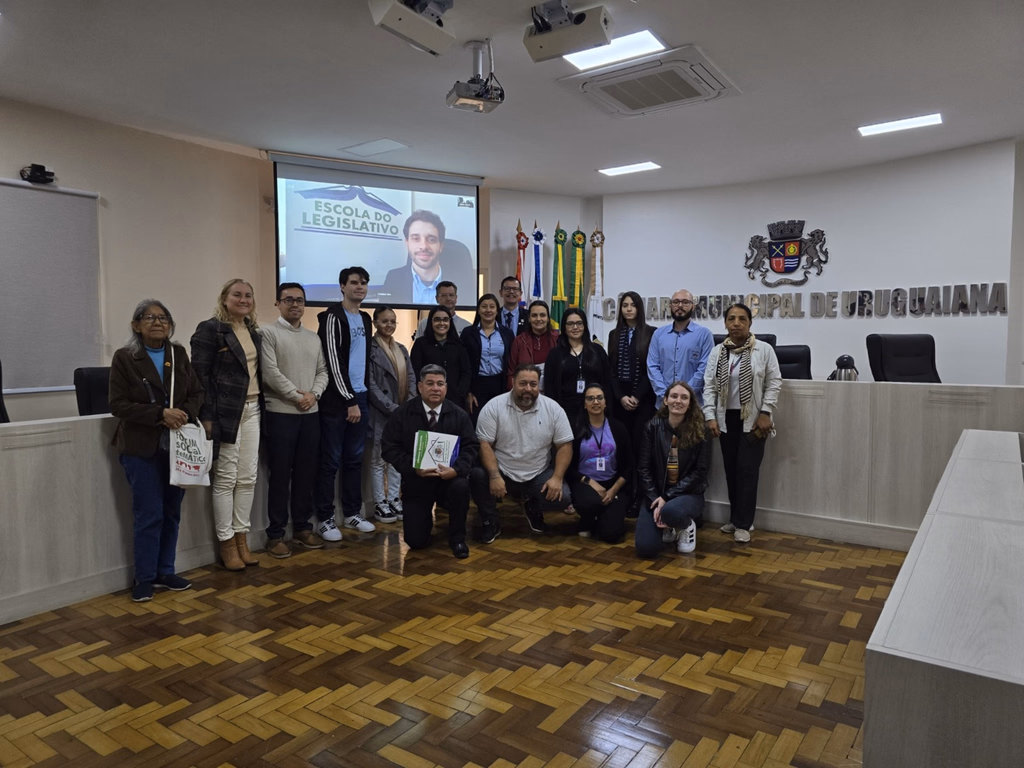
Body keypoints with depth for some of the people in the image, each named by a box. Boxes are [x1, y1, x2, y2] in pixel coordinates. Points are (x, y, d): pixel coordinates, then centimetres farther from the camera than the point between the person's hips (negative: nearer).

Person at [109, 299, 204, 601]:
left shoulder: (179, 354, 7)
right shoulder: (124, 358, -4)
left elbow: (197, 392, 7)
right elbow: (118, 404, -10)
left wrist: (186, 414, -14)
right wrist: (160, 414, -20)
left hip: (178, 445, 4)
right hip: (142, 448, -4)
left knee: (172, 512, 10)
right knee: (149, 514, -2)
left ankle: (165, 572, 23)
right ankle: (144, 577, 14)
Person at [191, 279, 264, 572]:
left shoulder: (253, 332, 15)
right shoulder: (210, 329, -5)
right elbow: (201, 375, -10)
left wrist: (261, 408, 10)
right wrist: (207, 417, -16)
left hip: (252, 411, 6)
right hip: (225, 412, -6)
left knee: (248, 478, 8)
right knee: (226, 479, 1)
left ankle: (242, 538, 19)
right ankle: (226, 543, 12)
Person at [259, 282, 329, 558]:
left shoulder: (313, 338, 15)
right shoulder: (268, 332, -4)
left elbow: (323, 371, 11)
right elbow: (270, 372, -13)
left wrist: (313, 394, -7)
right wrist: (296, 396, -13)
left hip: (311, 413, 6)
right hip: (281, 413, -5)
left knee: (306, 473, 10)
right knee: (280, 475, -1)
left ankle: (302, 527, 22)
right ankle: (275, 534, 9)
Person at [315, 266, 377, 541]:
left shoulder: (365, 319, 15)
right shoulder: (333, 317, -9)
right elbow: (333, 363, -14)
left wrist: (362, 396, 13)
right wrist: (349, 400, -14)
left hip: (360, 397, 7)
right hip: (337, 399, -7)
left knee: (355, 458, 12)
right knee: (331, 460, -1)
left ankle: (352, 513, 22)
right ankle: (325, 519, 7)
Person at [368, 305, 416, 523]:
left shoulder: (402, 349, 14)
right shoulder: (369, 349, -8)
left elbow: (411, 378, 8)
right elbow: (370, 384, -14)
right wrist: (392, 407, -18)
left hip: (402, 413, 6)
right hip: (380, 413, -6)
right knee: (379, 459, 4)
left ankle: (393, 499, 21)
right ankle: (379, 503, 13)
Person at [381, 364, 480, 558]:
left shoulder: (459, 415, -3)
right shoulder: (402, 413, -5)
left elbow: (471, 447, -6)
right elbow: (389, 447, -7)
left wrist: (456, 469, -26)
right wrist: (414, 468, -22)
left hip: (449, 476, 0)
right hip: (416, 480, 0)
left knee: (461, 487, -37)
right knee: (416, 541, -7)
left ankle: (457, 538, -9)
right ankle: (426, 518, 32)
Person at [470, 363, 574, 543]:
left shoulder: (553, 409, -4)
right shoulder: (494, 407, -9)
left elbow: (564, 446, -3)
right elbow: (484, 444, -12)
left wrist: (557, 478, -16)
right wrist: (495, 476, -25)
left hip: (539, 475, 1)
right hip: (502, 473, -1)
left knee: (563, 498, -22)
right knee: (477, 475, -29)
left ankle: (533, 507, 16)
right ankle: (491, 522, -1)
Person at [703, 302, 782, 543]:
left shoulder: (764, 350, -5)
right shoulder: (717, 352, 4)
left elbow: (774, 384, -4)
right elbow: (709, 386, 4)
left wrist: (765, 413, -11)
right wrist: (710, 416, -4)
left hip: (752, 419, -3)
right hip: (726, 418, 4)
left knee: (747, 469, -4)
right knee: (731, 470, 9)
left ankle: (743, 523, 5)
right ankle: (736, 518, 22)